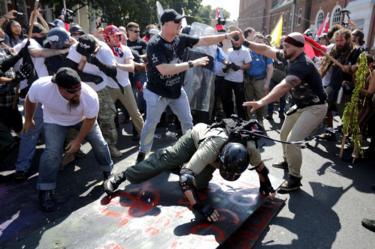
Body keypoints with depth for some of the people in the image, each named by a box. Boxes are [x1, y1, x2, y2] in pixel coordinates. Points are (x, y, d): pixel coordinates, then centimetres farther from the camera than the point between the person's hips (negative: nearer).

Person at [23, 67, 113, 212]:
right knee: (52, 152, -14)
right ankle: (45, 191, 2)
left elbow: (90, 120, -21)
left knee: (99, 143, 3)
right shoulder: (40, 87, -38)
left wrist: (78, 140, -16)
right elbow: (30, 100, -13)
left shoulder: (90, 96, -40)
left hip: (82, 118, 1)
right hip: (55, 120, -1)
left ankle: (109, 172, 29)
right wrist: (28, 120, 2)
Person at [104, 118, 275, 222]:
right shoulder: (212, 147, -50)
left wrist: (266, 186, 1)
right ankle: (121, 176, -6)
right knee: (165, 159, -16)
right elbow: (186, 174, -52)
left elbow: (260, 167, -11)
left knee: (200, 184, -2)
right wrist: (199, 207, -54)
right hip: (198, 135, -4)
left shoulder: (248, 148, -36)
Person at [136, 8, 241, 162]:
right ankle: (143, 152, 28)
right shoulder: (154, 44, -23)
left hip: (177, 90, 6)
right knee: (151, 124, 7)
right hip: (158, 93, -5)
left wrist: (228, 35, -6)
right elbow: (164, 70, -34)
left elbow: (205, 41, 0)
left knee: (187, 121, 11)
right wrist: (192, 64, -34)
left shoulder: (181, 39, -5)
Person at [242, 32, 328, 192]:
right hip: (301, 105, 10)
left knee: (292, 141, -17)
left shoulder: (301, 65, -31)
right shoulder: (290, 57, -4)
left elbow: (283, 87, -46)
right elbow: (266, 50, 1)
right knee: (284, 134, 20)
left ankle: (294, 179, 0)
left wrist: (261, 103, -56)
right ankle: (287, 162, 44)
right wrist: (246, 43, -9)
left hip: (315, 108, -10)